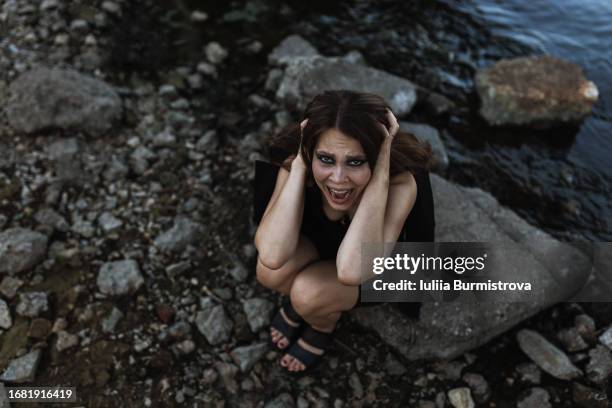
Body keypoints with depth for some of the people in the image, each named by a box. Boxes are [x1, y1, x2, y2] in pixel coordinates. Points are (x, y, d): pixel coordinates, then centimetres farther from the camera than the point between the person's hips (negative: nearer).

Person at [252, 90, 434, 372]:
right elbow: (272, 256, -42)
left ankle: (322, 325, 8)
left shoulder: (400, 182, -37)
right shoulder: (293, 161, -29)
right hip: (315, 245, 2)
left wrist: (381, 171, -50)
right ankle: (298, 300, 8)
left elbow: (351, 270, -49)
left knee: (309, 294, -30)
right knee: (270, 272, -29)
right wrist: (301, 162, -42)